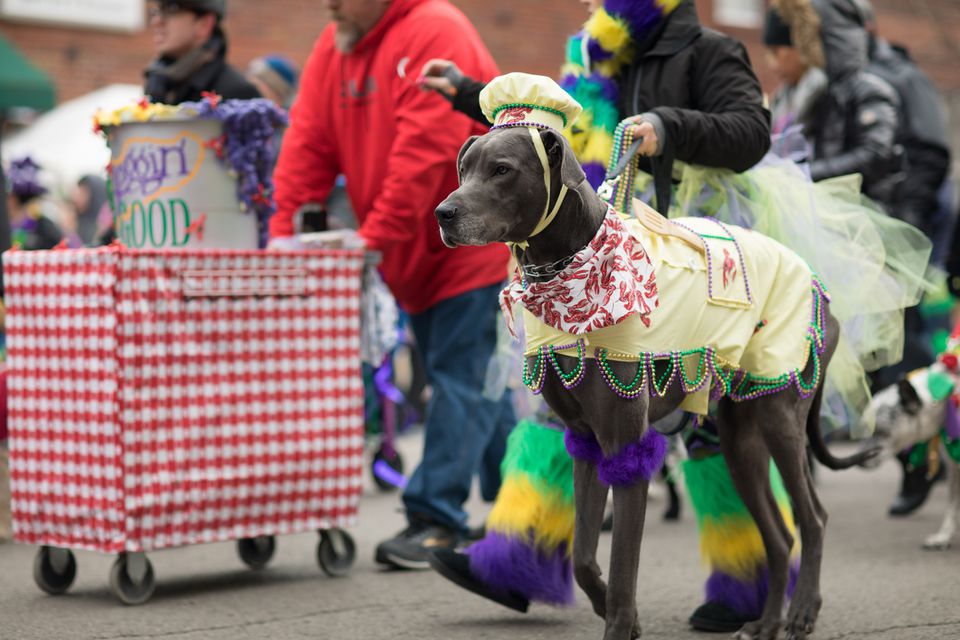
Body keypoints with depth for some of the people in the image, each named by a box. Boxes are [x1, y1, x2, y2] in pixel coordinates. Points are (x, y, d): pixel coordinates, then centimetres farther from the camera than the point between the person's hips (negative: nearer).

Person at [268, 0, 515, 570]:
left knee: (462, 377, -7)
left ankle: (437, 518, -6)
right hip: (415, 256, 9)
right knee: (476, 379, 14)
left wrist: (376, 237, -25)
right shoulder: (334, 47, 7)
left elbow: (424, 150, -25)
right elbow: (309, 142, 2)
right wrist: (285, 229, -9)